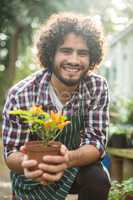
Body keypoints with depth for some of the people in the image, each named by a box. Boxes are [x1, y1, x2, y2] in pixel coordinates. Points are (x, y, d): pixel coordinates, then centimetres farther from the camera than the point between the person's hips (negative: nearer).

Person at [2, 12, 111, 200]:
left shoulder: (97, 87, -17)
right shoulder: (21, 94, -22)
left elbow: (96, 142, -20)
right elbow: (12, 153, -18)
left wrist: (68, 158, -43)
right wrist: (25, 163, -43)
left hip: (76, 166, 0)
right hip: (33, 178, 1)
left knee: (98, 179, -28)